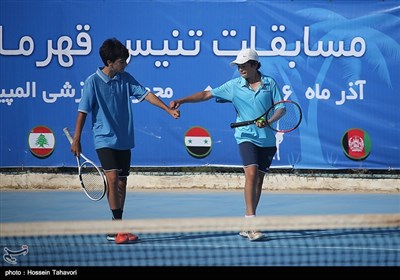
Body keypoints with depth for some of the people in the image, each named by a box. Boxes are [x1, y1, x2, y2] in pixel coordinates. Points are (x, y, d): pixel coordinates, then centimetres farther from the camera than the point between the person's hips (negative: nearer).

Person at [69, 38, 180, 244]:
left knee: (121, 182, 7)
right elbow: (83, 111, -7)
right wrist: (76, 140, -8)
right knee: (112, 177, -20)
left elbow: (146, 94, 3)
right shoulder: (93, 81, -8)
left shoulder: (126, 79, 5)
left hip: (124, 140, 5)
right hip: (104, 140, -5)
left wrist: (168, 109, -7)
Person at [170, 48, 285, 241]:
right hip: (246, 137, -2)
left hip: (267, 139, 2)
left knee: (258, 180, 6)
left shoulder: (270, 83, 3)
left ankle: (246, 225, 15)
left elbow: (281, 108, 3)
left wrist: (268, 121, -15)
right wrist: (181, 100, -9)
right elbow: (207, 94, 1)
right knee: (251, 173, -22)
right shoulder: (234, 86, 2)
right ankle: (251, 222, -24)